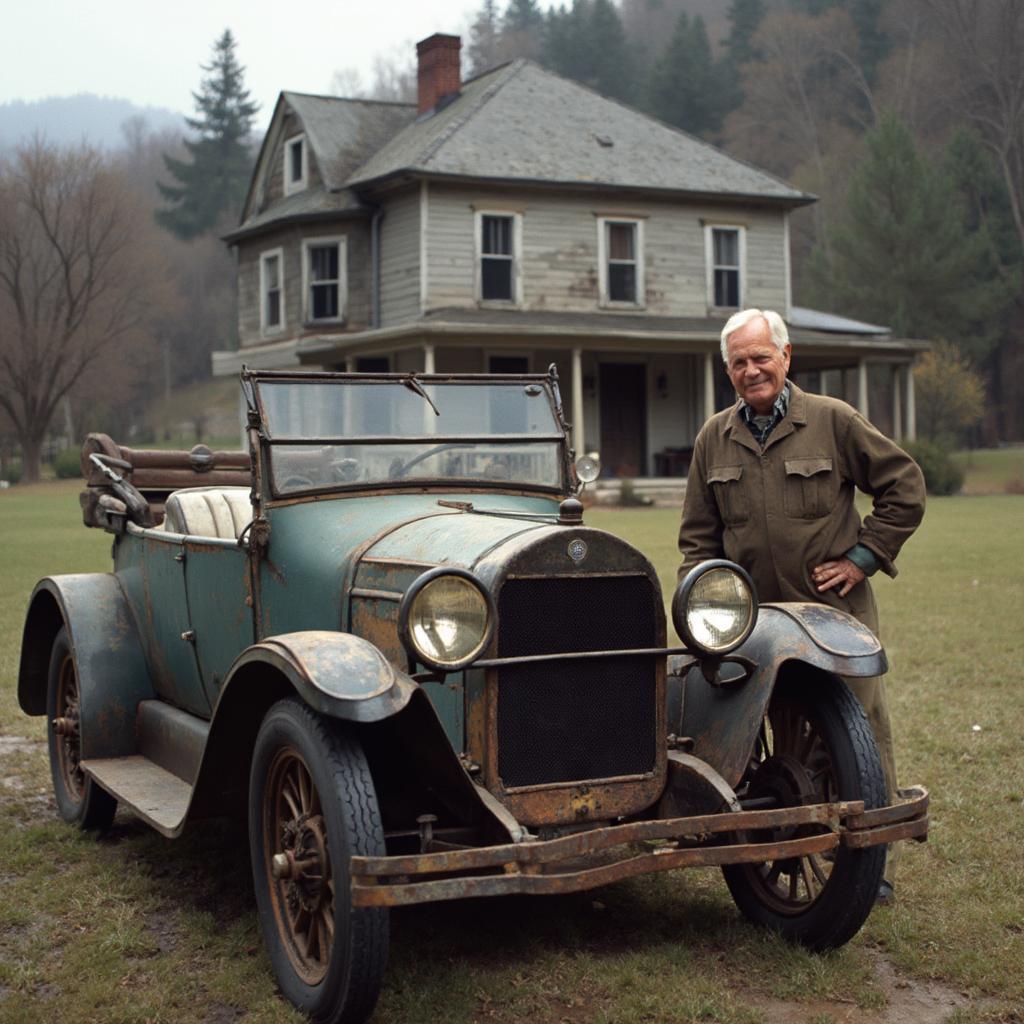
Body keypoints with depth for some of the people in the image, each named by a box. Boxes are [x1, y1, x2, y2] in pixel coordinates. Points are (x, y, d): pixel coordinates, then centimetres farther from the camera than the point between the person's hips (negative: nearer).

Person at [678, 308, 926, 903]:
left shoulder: (833, 420, -2)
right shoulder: (714, 439, 9)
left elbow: (905, 486, 3)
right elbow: (699, 535, 15)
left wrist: (864, 557, -3)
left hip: (838, 609, -3)